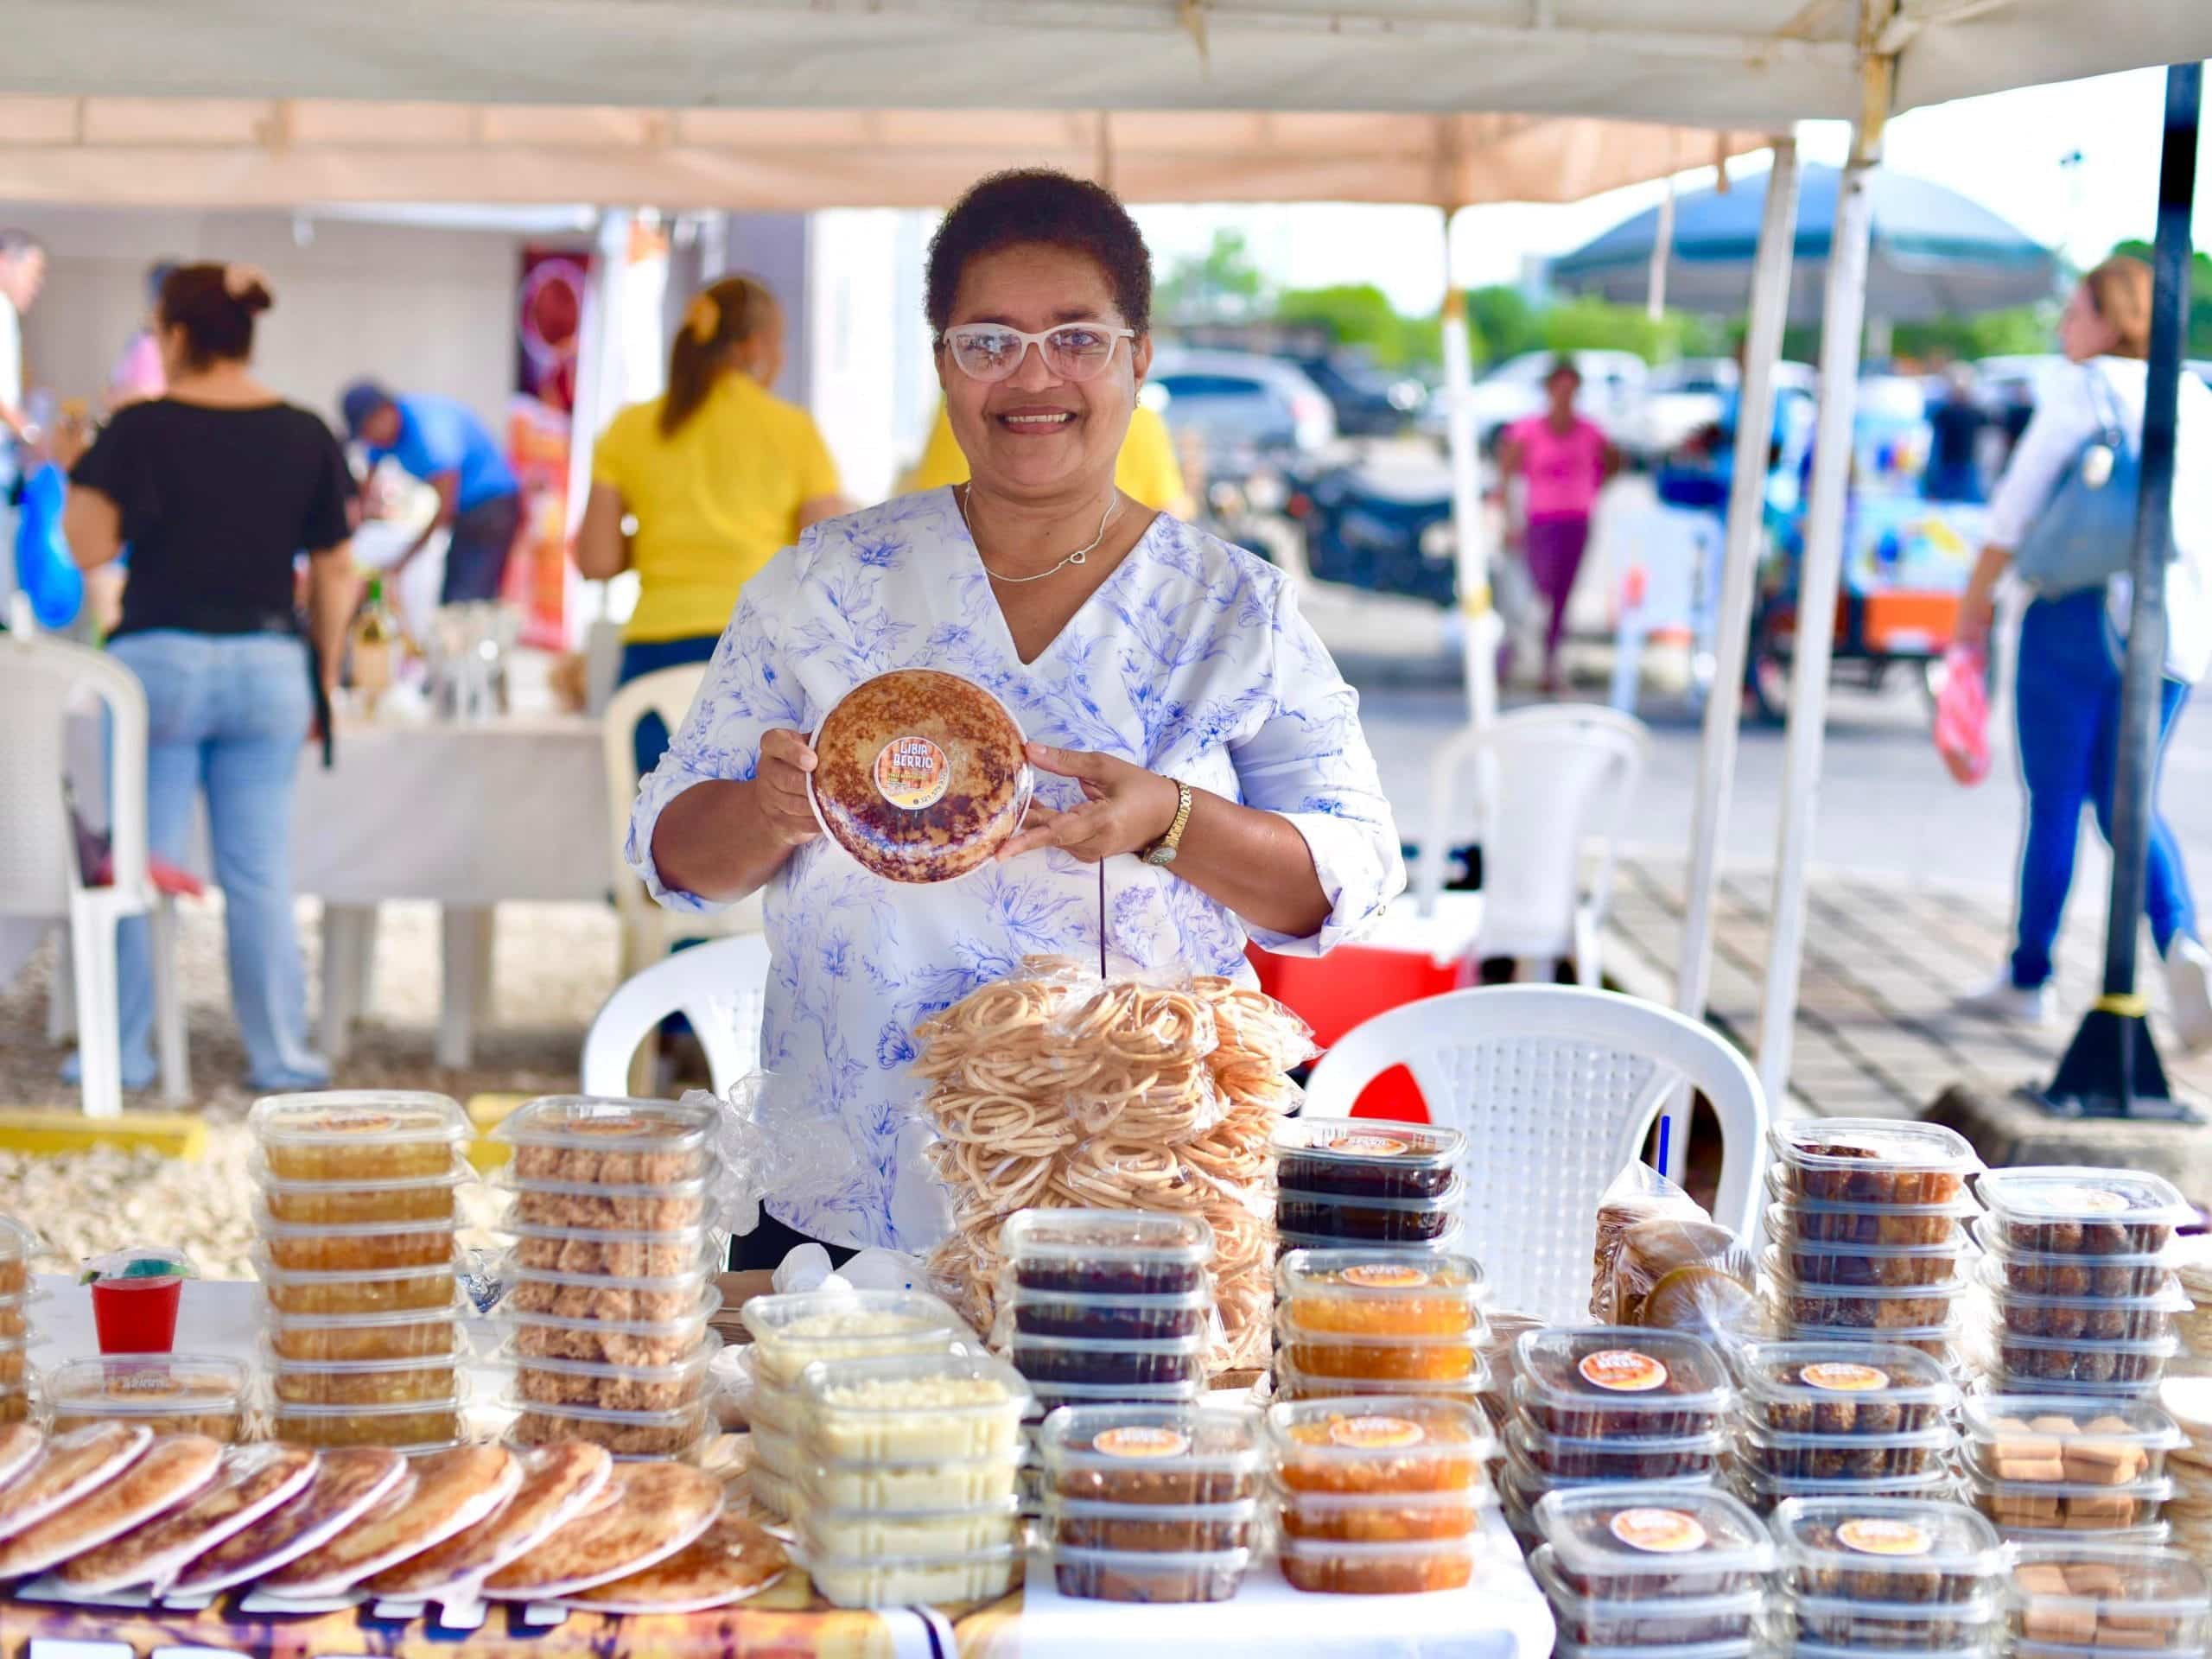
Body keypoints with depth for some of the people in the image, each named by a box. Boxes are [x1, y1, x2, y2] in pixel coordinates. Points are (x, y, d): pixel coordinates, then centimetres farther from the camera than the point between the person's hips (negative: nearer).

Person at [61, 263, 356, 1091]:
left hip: (162, 658, -2)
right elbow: (334, 574, 6)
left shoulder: (143, 428, -8)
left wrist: (77, 469, 6)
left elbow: (90, 547, -10)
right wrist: (323, 680, 14)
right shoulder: (306, 435, 3)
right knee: (259, 869, 8)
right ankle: (280, 1055, 10)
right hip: (268, 665, 3)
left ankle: (124, 1052, 10)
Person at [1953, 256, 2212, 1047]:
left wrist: (1979, 595, 5)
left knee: (2055, 802, 5)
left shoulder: (2080, 390, -5)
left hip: (2080, 608, -5)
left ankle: (2029, 975, 13)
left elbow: (2020, 502, -5)